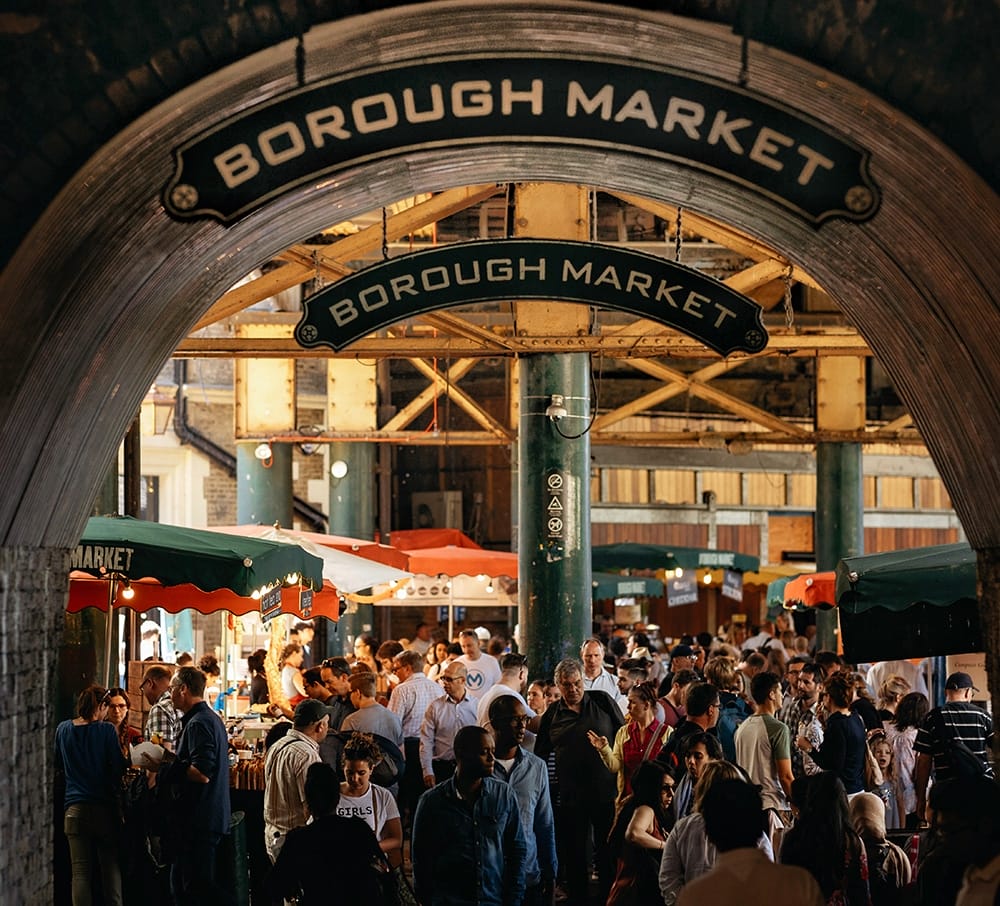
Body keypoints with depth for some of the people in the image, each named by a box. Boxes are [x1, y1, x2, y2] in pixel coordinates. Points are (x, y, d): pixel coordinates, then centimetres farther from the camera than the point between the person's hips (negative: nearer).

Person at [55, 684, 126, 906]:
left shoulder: (63, 729, 3)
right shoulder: (106, 730, -7)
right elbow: (119, 767, -8)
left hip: (74, 808, 2)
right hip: (104, 807, -2)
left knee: (81, 871, -1)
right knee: (111, 867, 6)